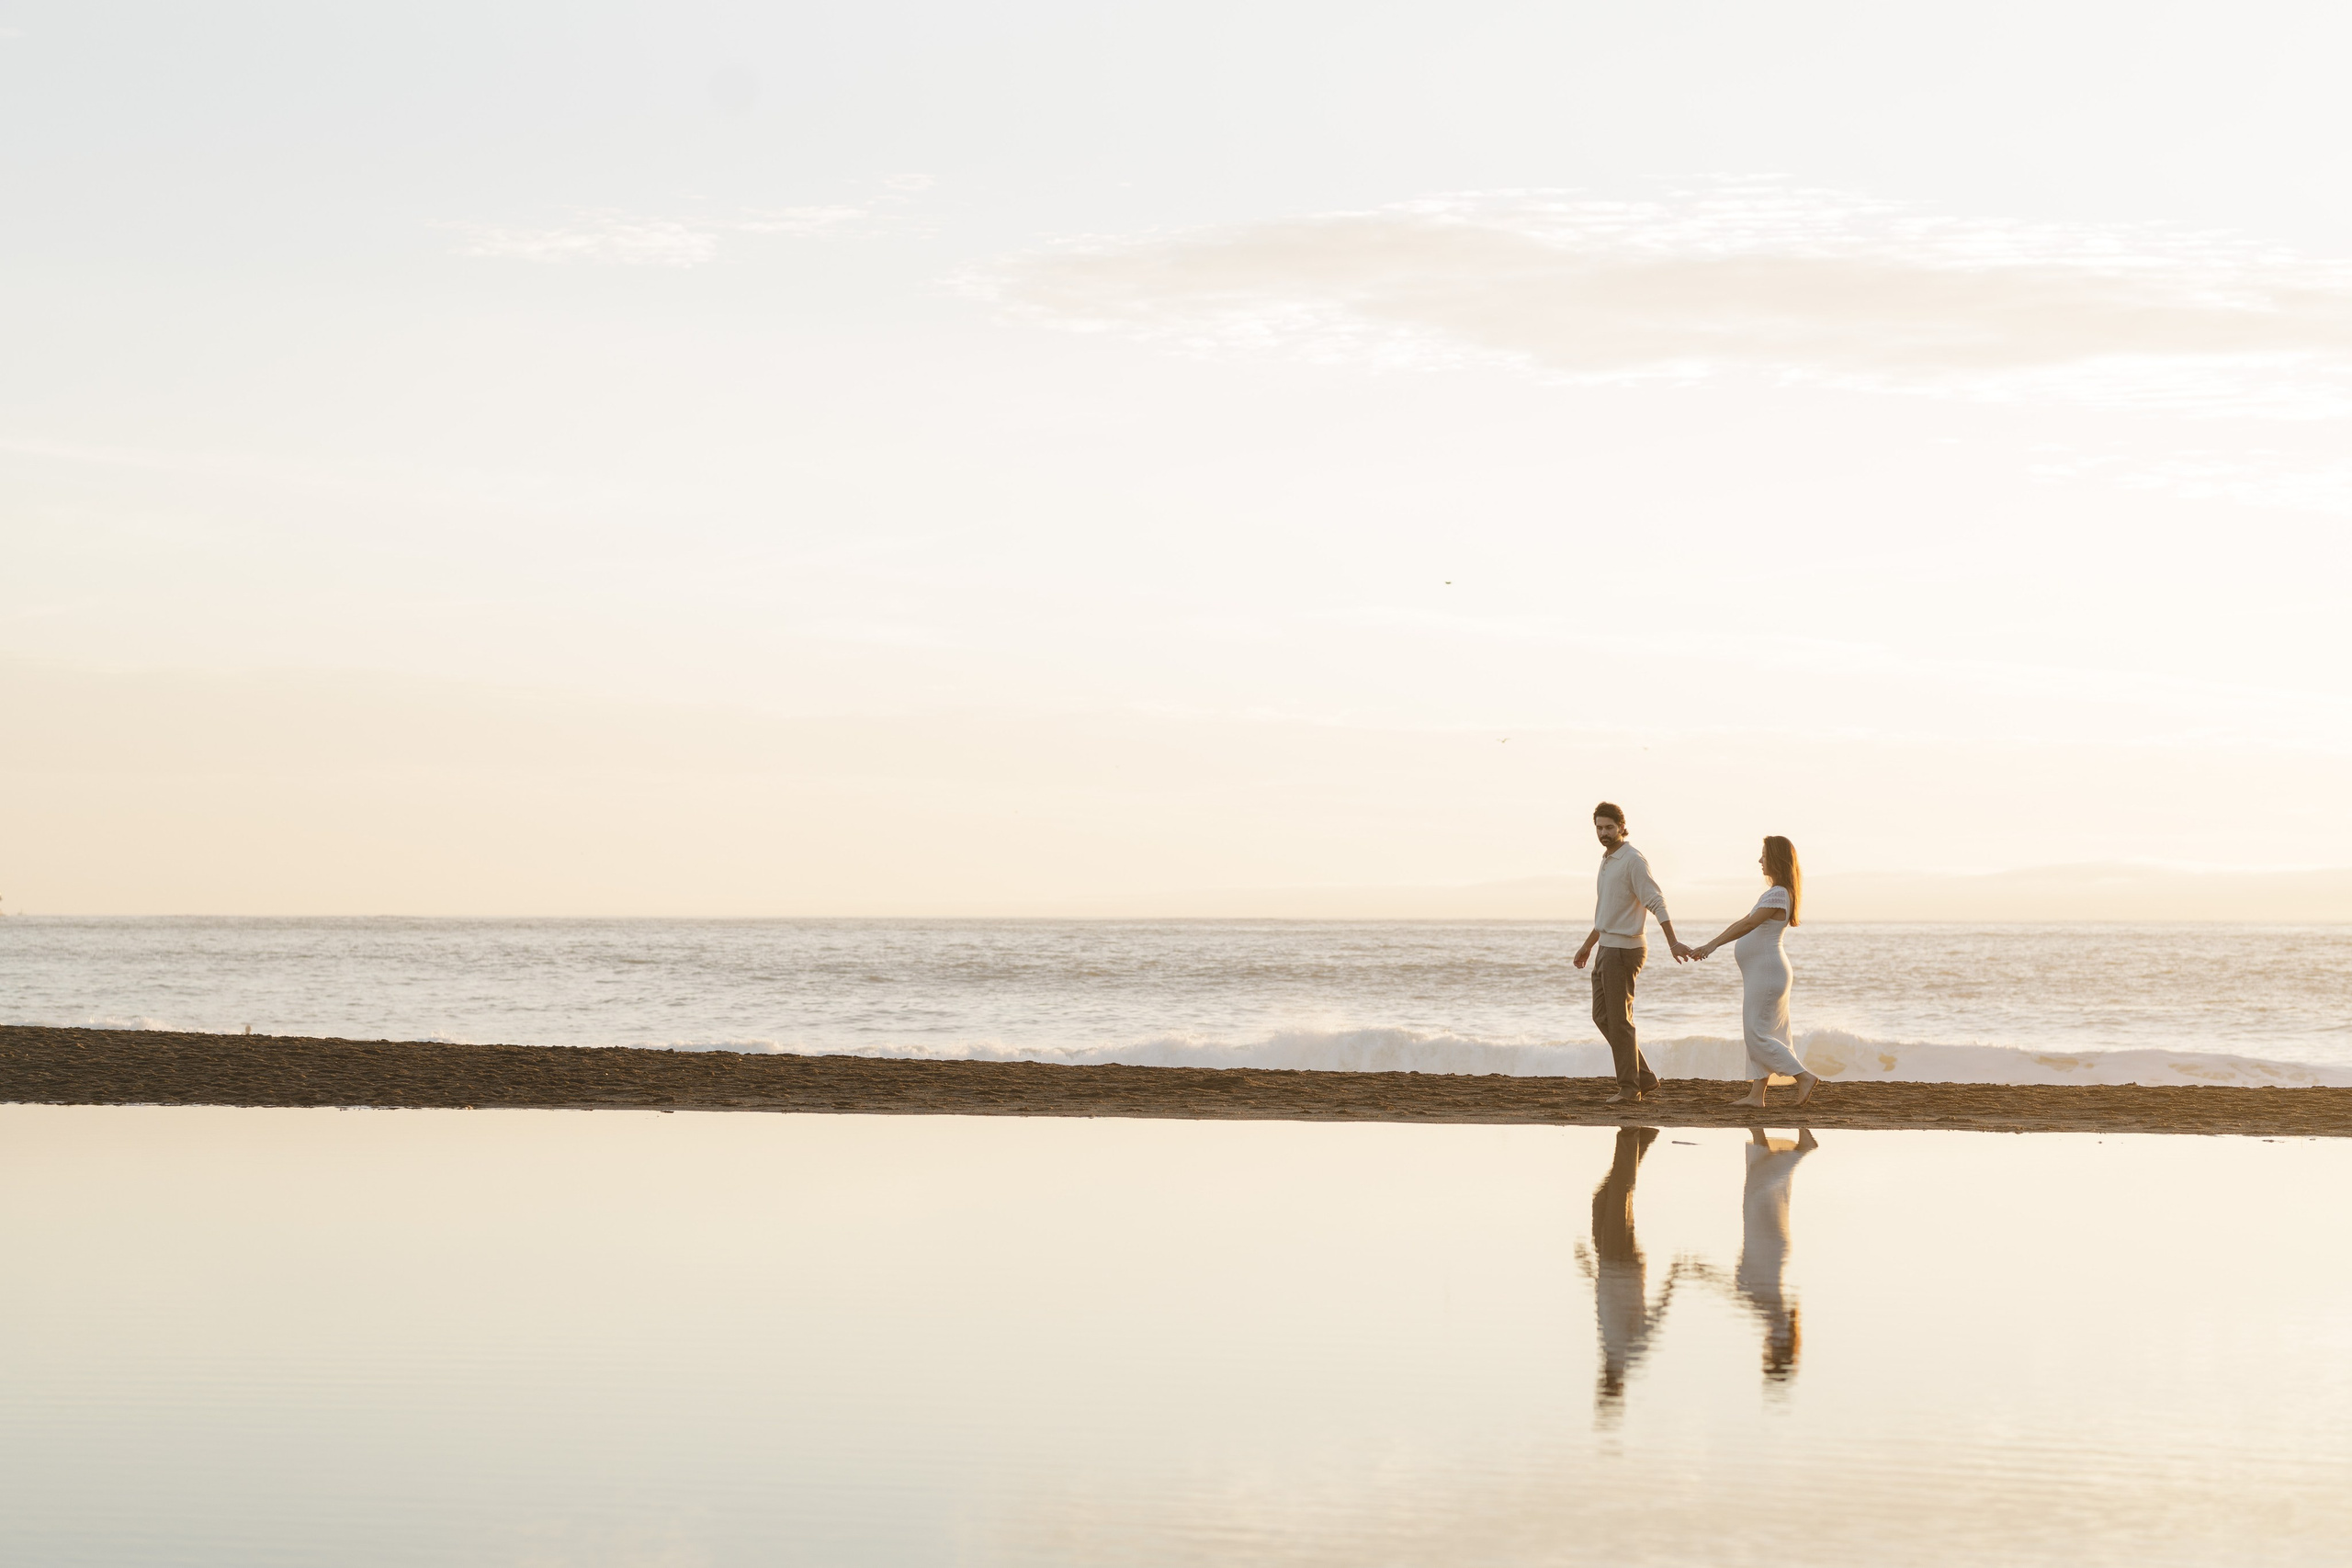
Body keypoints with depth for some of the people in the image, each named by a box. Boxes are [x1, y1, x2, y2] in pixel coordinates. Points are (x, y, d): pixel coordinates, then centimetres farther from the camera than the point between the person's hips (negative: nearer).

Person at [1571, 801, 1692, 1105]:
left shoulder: (1633, 860, -14)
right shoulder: (1608, 861, 16)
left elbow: (1656, 902, -23)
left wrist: (1672, 943, -31)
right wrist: (1588, 946, 33)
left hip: (1624, 951, -10)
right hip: (1607, 950, 10)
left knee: (1619, 1019, -4)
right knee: (1602, 1017, 9)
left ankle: (1629, 1086, 6)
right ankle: (1644, 1077, 13)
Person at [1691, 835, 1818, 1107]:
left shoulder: (1778, 894, -18)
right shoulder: (1775, 894, 15)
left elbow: (1748, 925, -27)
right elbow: (1743, 922, 21)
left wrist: (1712, 945, -30)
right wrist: (1708, 945, 18)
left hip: (1766, 972, -11)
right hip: (1761, 973, 11)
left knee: (1756, 1034, -9)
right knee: (1758, 1034, 10)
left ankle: (1804, 1077, -8)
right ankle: (1756, 1094, 10)